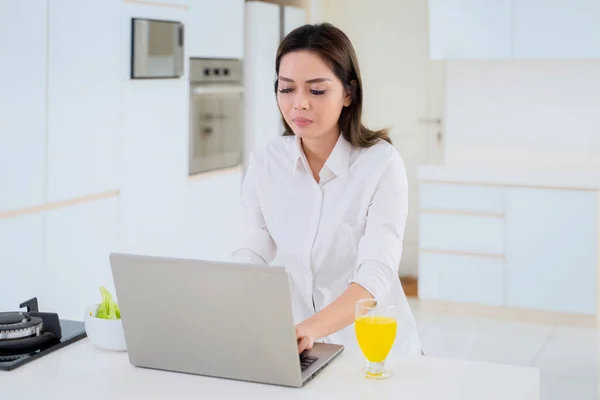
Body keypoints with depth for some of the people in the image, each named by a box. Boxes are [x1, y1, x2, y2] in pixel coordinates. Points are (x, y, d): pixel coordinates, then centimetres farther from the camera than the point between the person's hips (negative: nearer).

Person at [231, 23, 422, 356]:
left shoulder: (382, 163, -14)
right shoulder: (265, 164, -2)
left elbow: (376, 275, -23)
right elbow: (250, 258, -5)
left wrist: (310, 328, -40)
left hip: (377, 350, -2)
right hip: (303, 348, 3)